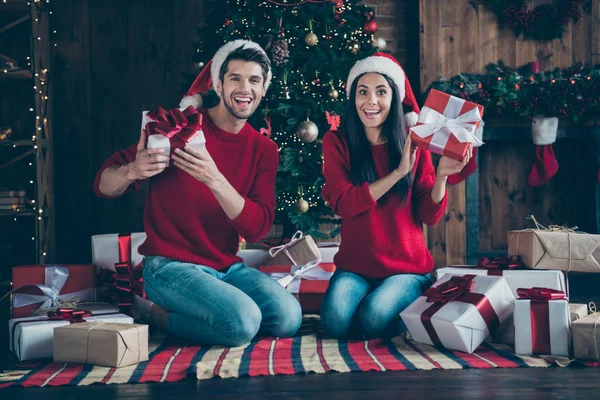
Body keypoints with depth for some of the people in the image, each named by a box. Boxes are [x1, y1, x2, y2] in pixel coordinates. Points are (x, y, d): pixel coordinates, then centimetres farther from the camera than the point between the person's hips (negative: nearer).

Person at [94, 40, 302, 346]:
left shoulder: (264, 150, 5)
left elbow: (257, 228, -8)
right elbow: (104, 185, -4)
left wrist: (214, 179, -24)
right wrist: (132, 170, -29)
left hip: (227, 267, 5)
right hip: (170, 265, -5)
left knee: (288, 317, -19)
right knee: (241, 322, -28)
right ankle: (161, 315, 0)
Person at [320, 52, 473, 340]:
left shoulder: (413, 143, 2)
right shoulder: (336, 142, 1)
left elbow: (430, 215, -2)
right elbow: (342, 203, -14)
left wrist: (441, 175, -20)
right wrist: (398, 172, -19)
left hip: (407, 268, 0)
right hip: (355, 266, 0)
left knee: (375, 319, -27)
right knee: (337, 321, -27)